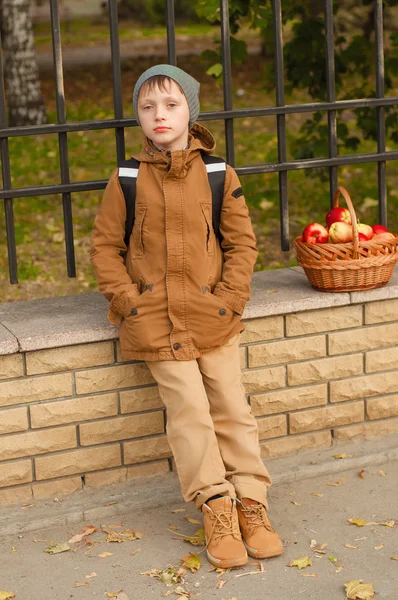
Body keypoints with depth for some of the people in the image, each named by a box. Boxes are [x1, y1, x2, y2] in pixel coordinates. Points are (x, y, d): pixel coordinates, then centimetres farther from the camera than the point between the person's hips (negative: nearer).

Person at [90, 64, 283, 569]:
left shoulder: (219, 176, 2)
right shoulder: (127, 181, 0)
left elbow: (241, 242, 6)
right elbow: (104, 246, 4)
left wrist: (229, 299, -5)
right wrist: (130, 301, -6)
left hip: (212, 317, 1)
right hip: (156, 320, -1)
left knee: (231, 407, 1)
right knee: (189, 413, -8)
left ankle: (251, 504, 10)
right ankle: (217, 510, 0)